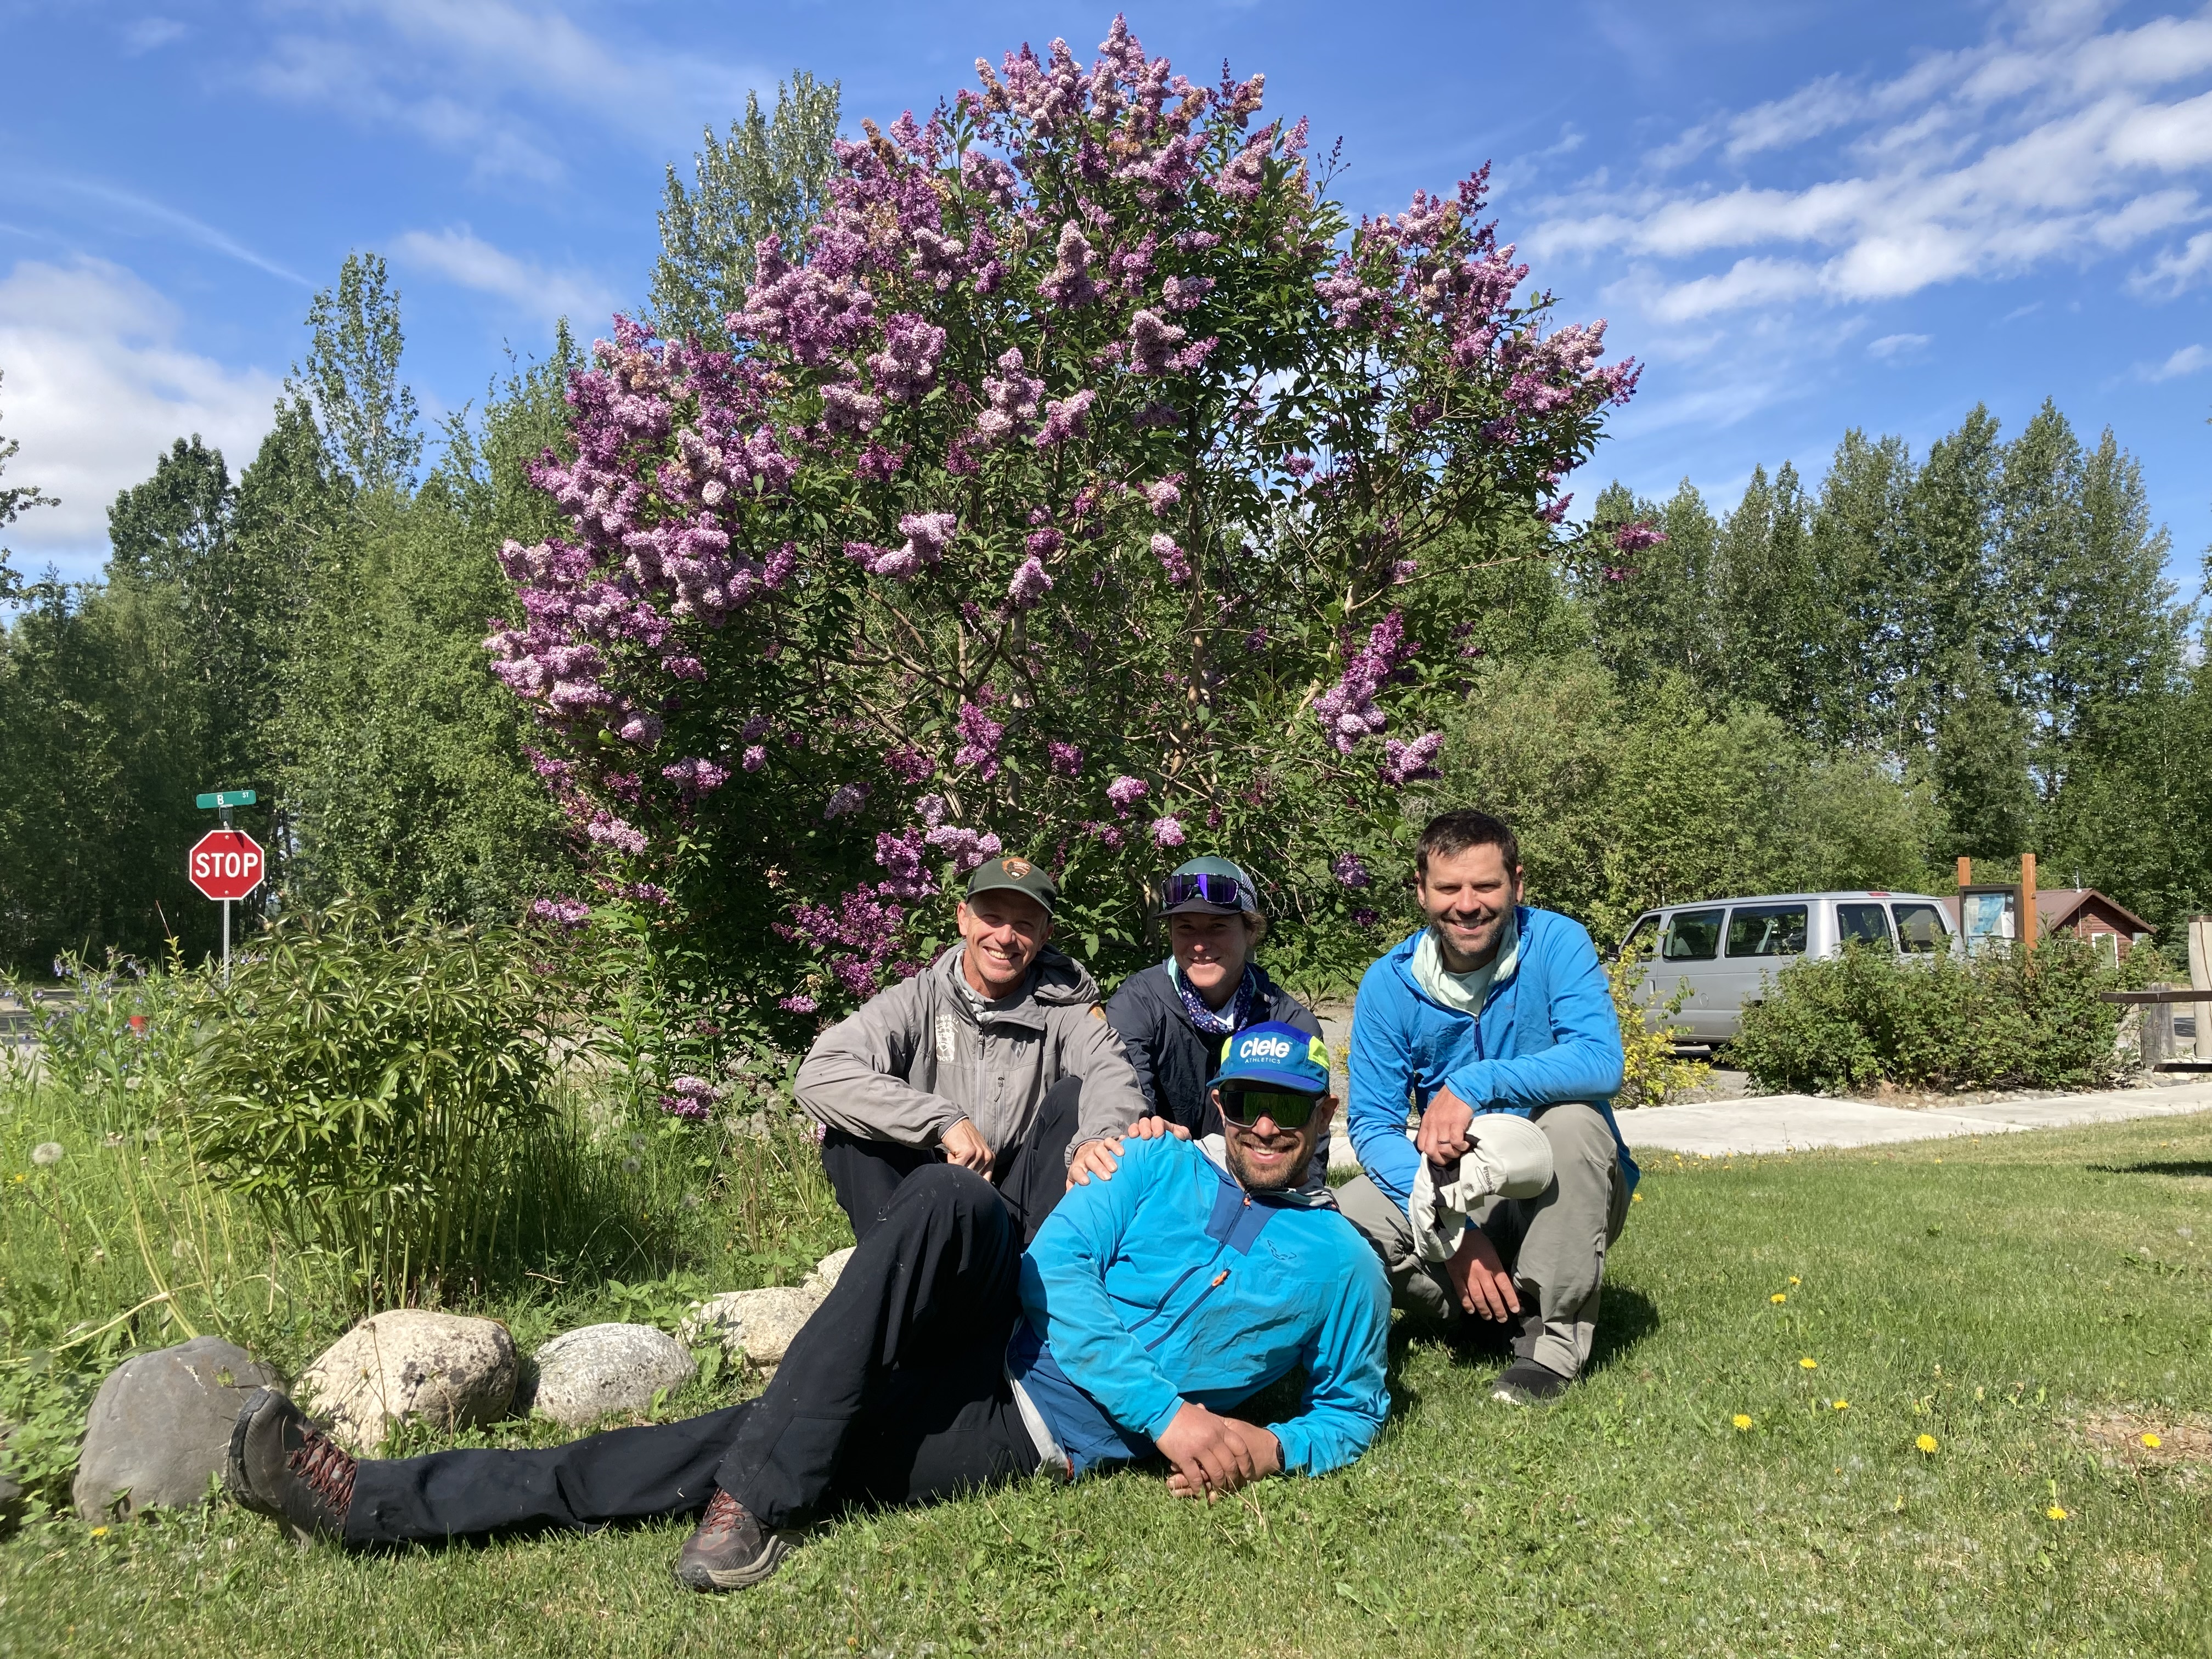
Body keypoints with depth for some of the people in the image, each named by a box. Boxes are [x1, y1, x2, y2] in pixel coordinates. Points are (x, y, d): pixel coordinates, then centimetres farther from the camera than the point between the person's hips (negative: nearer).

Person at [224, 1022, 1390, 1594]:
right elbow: (1057, 1266, 1)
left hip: (1050, 1436, -2)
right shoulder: (1160, 1165, 12)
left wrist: (1266, 1449, -4)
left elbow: (1354, 1408, 17)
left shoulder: (1340, 1264, 10)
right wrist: (1167, 1410, -9)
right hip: (994, 1343, 3)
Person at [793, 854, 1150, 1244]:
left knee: (1073, 1096, -21)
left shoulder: (1062, 1008, -1)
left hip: (1027, 1208, 1)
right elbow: (817, 1075, -22)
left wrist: (1096, 1142, -47)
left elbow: (1114, 1080, -22)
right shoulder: (915, 1001, -5)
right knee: (850, 1123, -21)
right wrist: (945, 1120, -30)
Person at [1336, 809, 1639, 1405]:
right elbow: (1371, 1123, -11)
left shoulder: (1556, 943, -12)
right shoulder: (1389, 983, -7)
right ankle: (1495, 1314, 0)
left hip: (1563, 1197, -2)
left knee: (1572, 1117, -34)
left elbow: (1602, 1062, -27)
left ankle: (1557, 1336, -19)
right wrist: (1453, 1231, -24)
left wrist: (1475, 1084, -36)